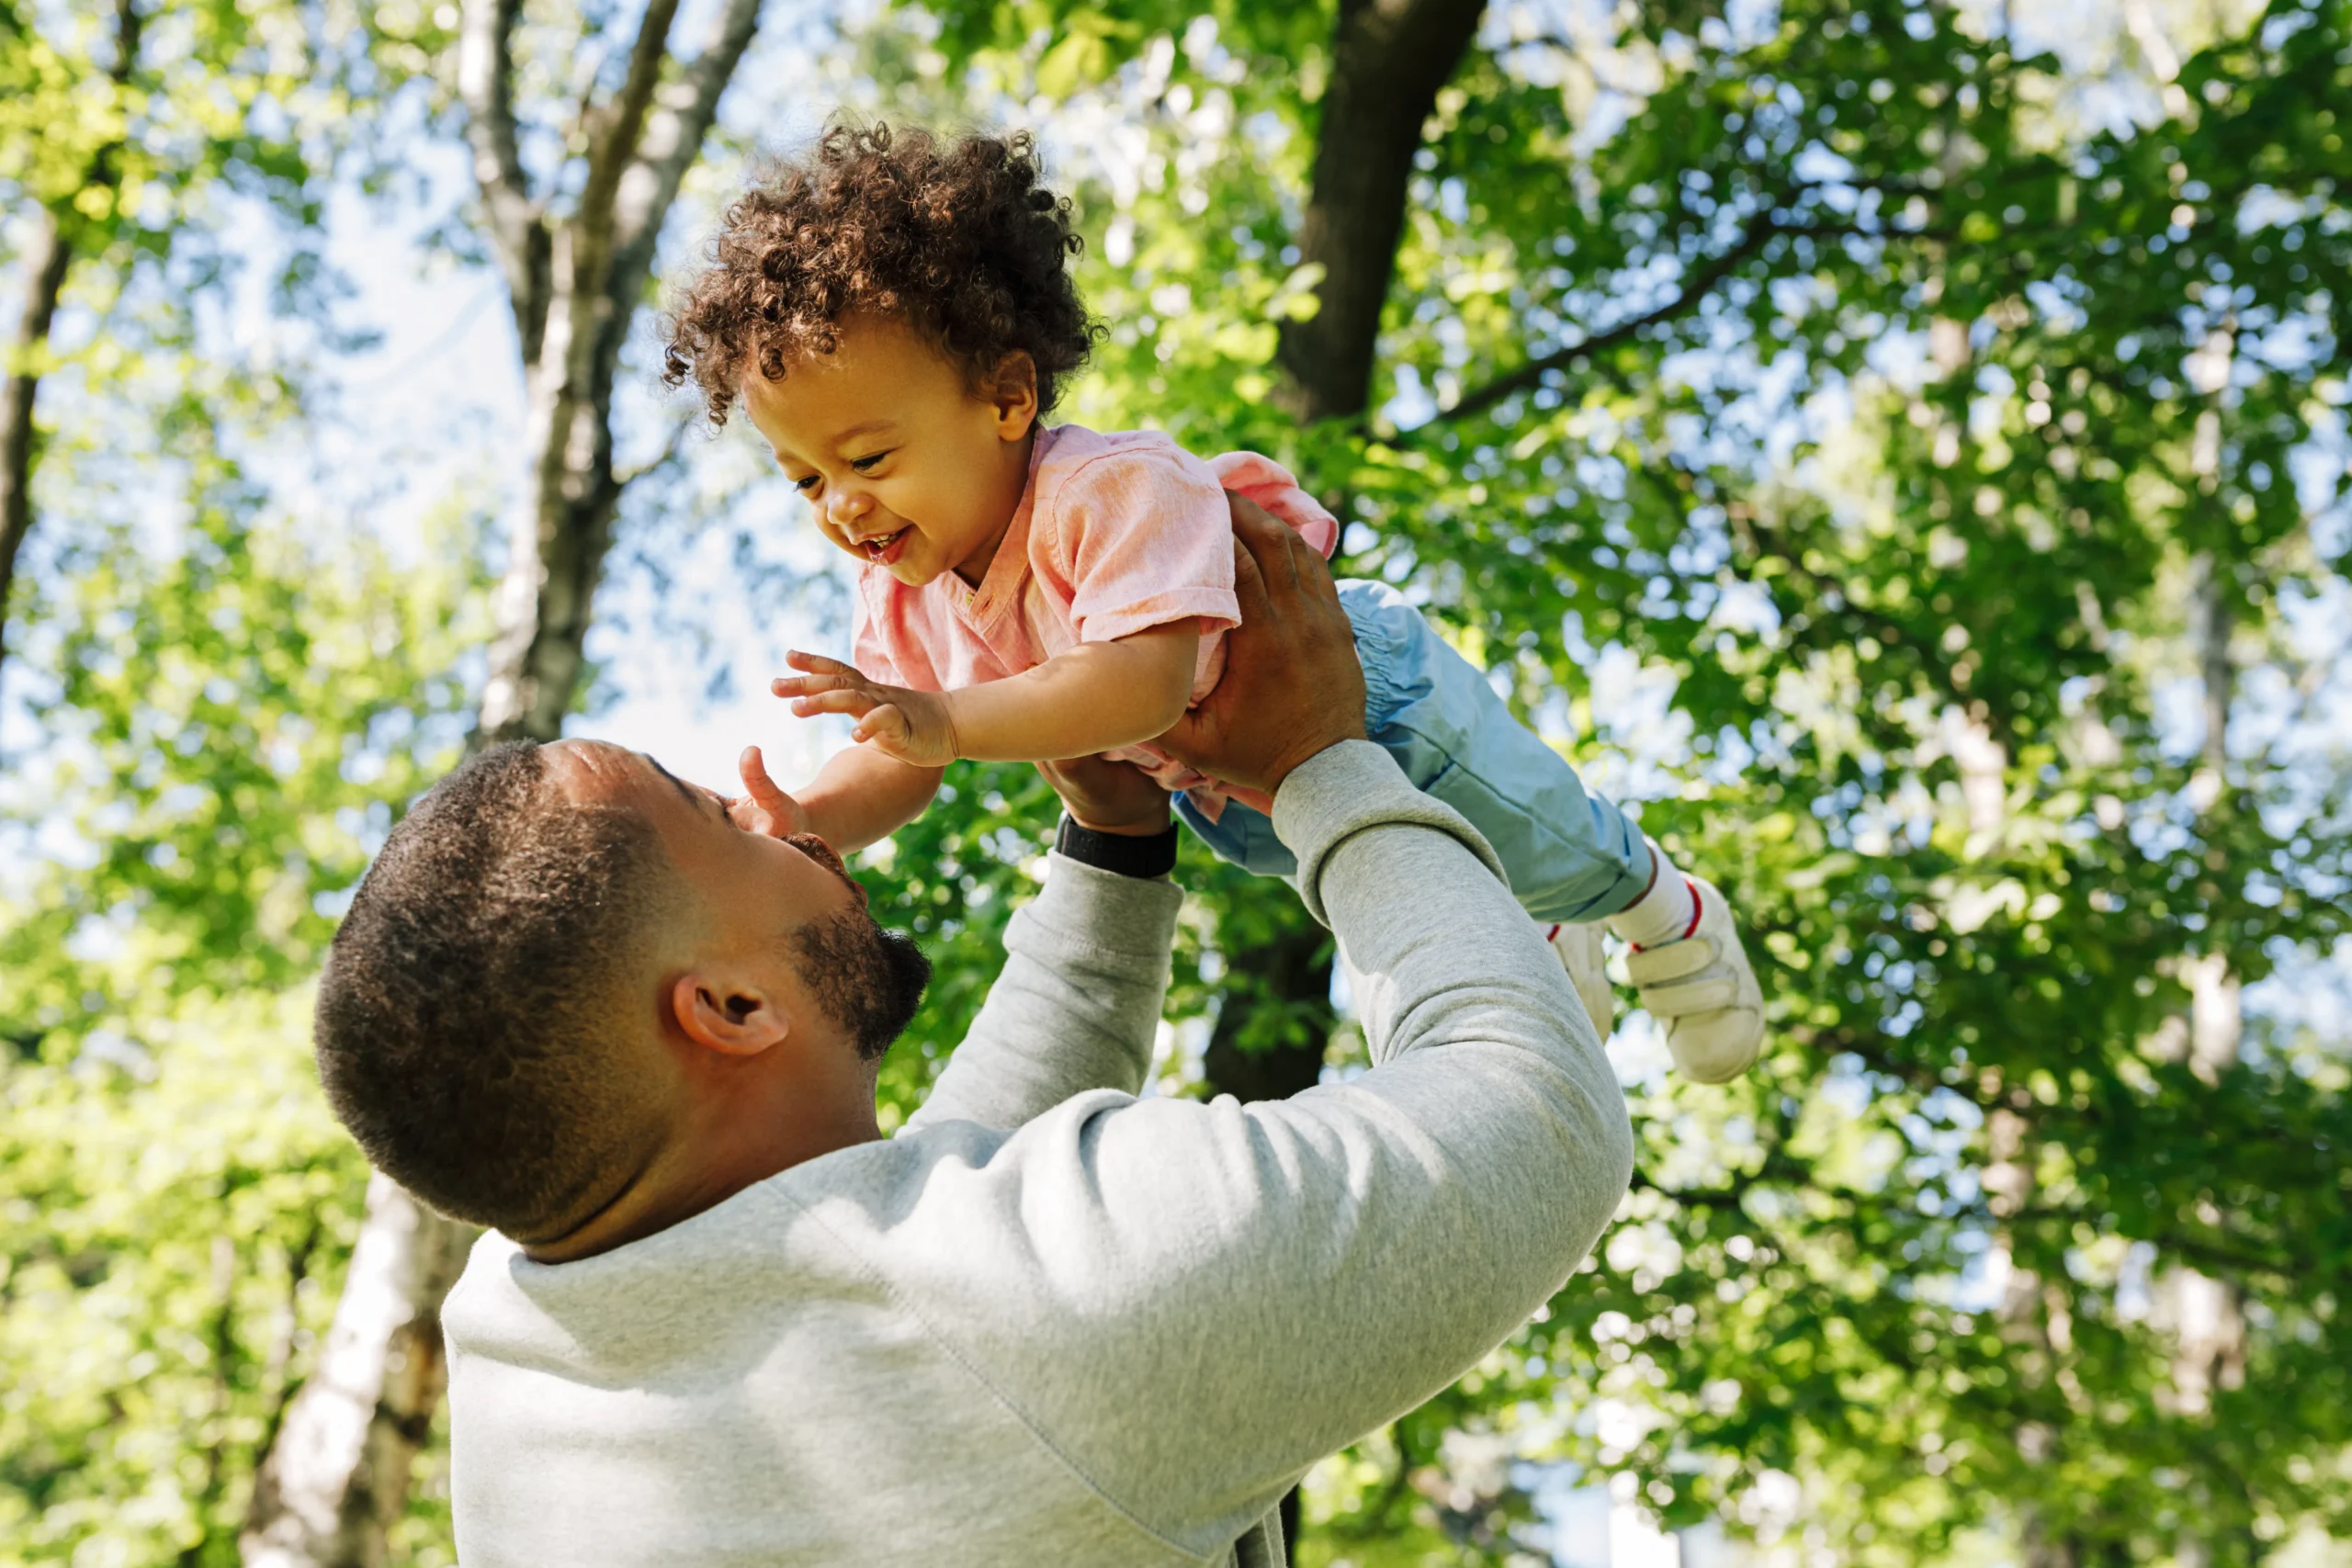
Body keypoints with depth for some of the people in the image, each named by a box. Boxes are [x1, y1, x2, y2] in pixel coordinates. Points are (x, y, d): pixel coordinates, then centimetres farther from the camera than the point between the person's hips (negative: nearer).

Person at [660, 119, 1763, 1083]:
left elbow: (1146, 680, -56)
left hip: (1366, 696, -7)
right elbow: (898, 761, -18)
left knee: (1546, 853, 15)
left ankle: (1669, 912, 50)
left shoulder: (1116, 494, -44)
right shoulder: (905, 588, -21)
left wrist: (952, 720, -66)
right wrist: (817, 821, -40)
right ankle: (1535, 943, 63)